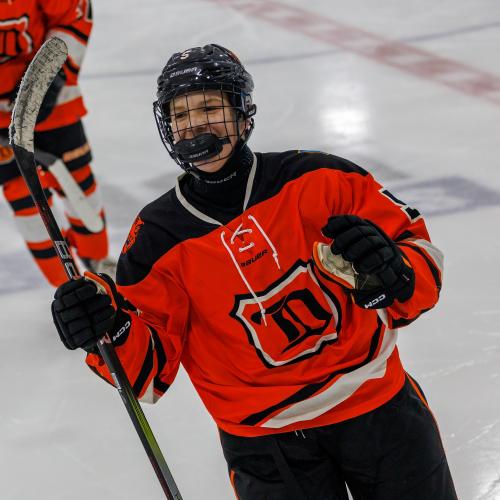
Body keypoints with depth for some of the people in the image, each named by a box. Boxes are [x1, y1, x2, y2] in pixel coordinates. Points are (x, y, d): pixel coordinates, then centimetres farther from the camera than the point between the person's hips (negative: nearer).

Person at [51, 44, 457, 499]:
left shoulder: (318, 180, -7)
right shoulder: (158, 239, -5)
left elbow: (419, 252, -4)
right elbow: (148, 372, -6)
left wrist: (394, 276, -26)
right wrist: (108, 331, -25)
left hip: (374, 400, 1)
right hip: (264, 435, -1)